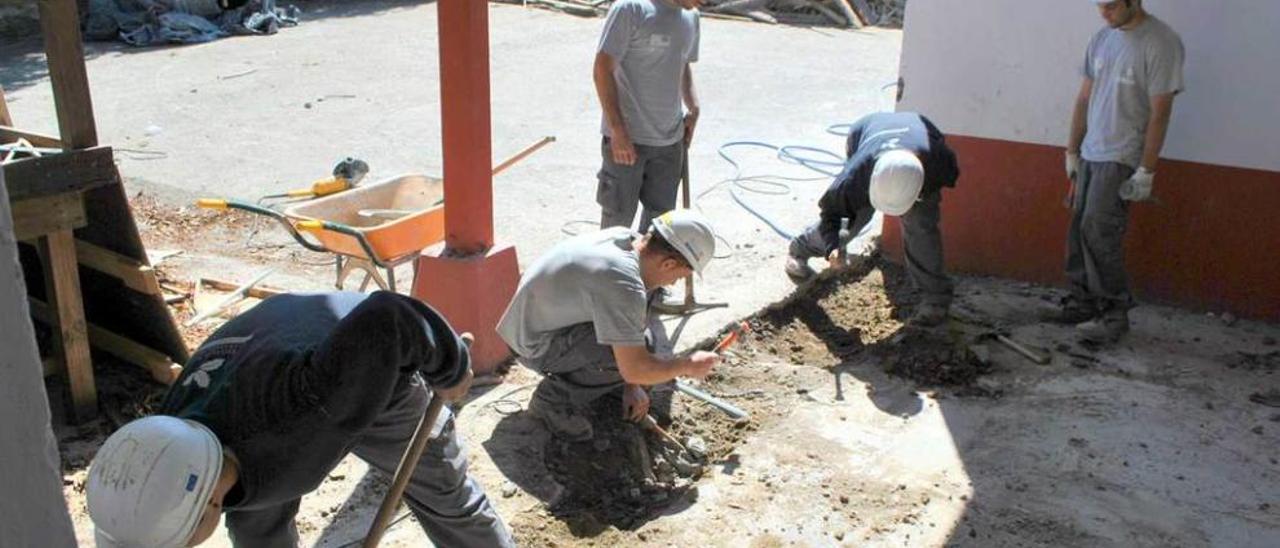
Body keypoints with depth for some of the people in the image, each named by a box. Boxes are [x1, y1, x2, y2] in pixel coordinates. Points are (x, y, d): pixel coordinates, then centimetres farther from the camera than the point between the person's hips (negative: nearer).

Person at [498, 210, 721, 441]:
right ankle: (556, 397, -9)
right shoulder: (622, 283, -33)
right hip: (535, 344, -9)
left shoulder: (631, 239, -5)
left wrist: (632, 385, 7)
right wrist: (688, 366, -12)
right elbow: (635, 369, -30)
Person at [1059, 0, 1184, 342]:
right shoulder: (1102, 38, 10)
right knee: (1080, 230, 8)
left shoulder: (1161, 42, -12)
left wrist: (1146, 172, -15)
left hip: (1122, 159, -7)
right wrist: (1072, 151, 15)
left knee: (1098, 231, -11)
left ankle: (1114, 314, -1)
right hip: (1090, 155, 7)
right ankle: (1084, 302, 19)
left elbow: (1159, 113, -14)